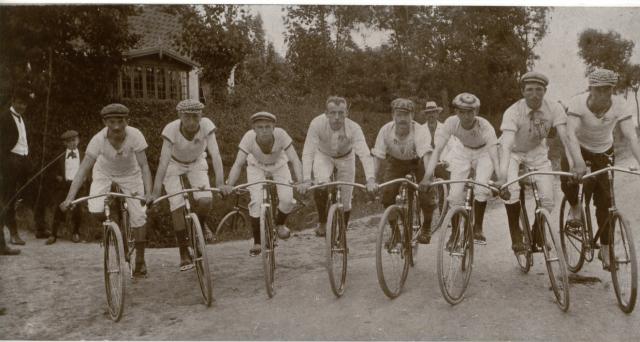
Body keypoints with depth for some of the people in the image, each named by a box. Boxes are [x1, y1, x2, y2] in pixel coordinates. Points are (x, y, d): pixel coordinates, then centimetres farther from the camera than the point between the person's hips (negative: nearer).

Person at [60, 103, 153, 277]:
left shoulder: (135, 135, -31)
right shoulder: (98, 139, -30)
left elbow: (144, 166, -31)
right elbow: (83, 170, -29)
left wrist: (148, 193, -44)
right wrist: (69, 198, -37)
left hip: (130, 174, 0)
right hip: (104, 173, 0)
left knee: (138, 216, -10)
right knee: (96, 211, -22)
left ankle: (140, 261, 6)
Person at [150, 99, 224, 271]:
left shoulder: (207, 126, -30)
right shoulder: (171, 129, -32)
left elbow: (215, 155, -36)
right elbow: (163, 162, -35)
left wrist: (220, 183, -47)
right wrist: (155, 193, -40)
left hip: (196, 163, 1)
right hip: (174, 165, -1)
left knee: (205, 201, -20)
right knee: (177, 207, -11)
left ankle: (200, 225, 16)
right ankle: (184, 255, 4)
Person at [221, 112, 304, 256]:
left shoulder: (281, 134, -34)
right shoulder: (249, 137, -33)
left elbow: (295, 160, -36)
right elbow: (238, 164, -34)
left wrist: (300, 182, -51)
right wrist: (229, 184, -50)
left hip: (278, 165, 0)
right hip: (256, 166, 0)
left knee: (287, 199, -16)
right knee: (256, 202, -18)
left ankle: (280, 224, 19)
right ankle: (257, 242, 2)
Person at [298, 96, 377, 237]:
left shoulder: (354, 128, -35)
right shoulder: (317, 123, -35)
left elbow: (365, 154, -43)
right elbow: (308, 152, -38)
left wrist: (370, 180, -58)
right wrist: (306, 180, -49)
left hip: (345, 158, 1)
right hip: (323, 156, 0)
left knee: (345, 202, 1)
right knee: (321, 186, -29)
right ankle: (322, 222, -4)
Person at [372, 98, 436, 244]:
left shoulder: (420, 131, -33)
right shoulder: (386, 130, -26)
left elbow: (426, 155, -44)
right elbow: (377, 157, -25)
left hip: (418, 161, -2)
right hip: (396, 161, 2)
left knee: (426, 194, -15)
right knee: (387, 193, -15)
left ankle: (426, 228, 15)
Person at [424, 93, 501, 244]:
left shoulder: (485, 126, -35)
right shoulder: (451, 122, -30)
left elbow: (494, 153, -42)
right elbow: (438, 149, -33)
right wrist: (428, 176, -43)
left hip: (484, 152, -1)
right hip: (462, 152, 2)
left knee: (482, 188, -22)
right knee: (455, 195, -10)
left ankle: (478, 229, 0)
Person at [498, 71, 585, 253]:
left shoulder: (554, 109, -20)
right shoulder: (513, 112, -28)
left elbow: (566, 137, -27)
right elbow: (507, 143, -40)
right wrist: (503, 170, -56)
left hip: (537, 151, 3)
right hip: (514, 152, -3)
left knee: (548, 200, -9)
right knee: (511, 190, -29)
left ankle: (537, 231, 21)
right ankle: (516, 234, -8)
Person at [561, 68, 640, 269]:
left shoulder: (618, 105, -22)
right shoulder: (578, 102, -27)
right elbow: (571, 133, -38)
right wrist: (579, 162, -52)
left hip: (604, 153, 2)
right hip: (578, 148, -1)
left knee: (605, 201, -2)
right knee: (568, 181, -32)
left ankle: (605, 249, 12)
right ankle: (575, 208, 3)